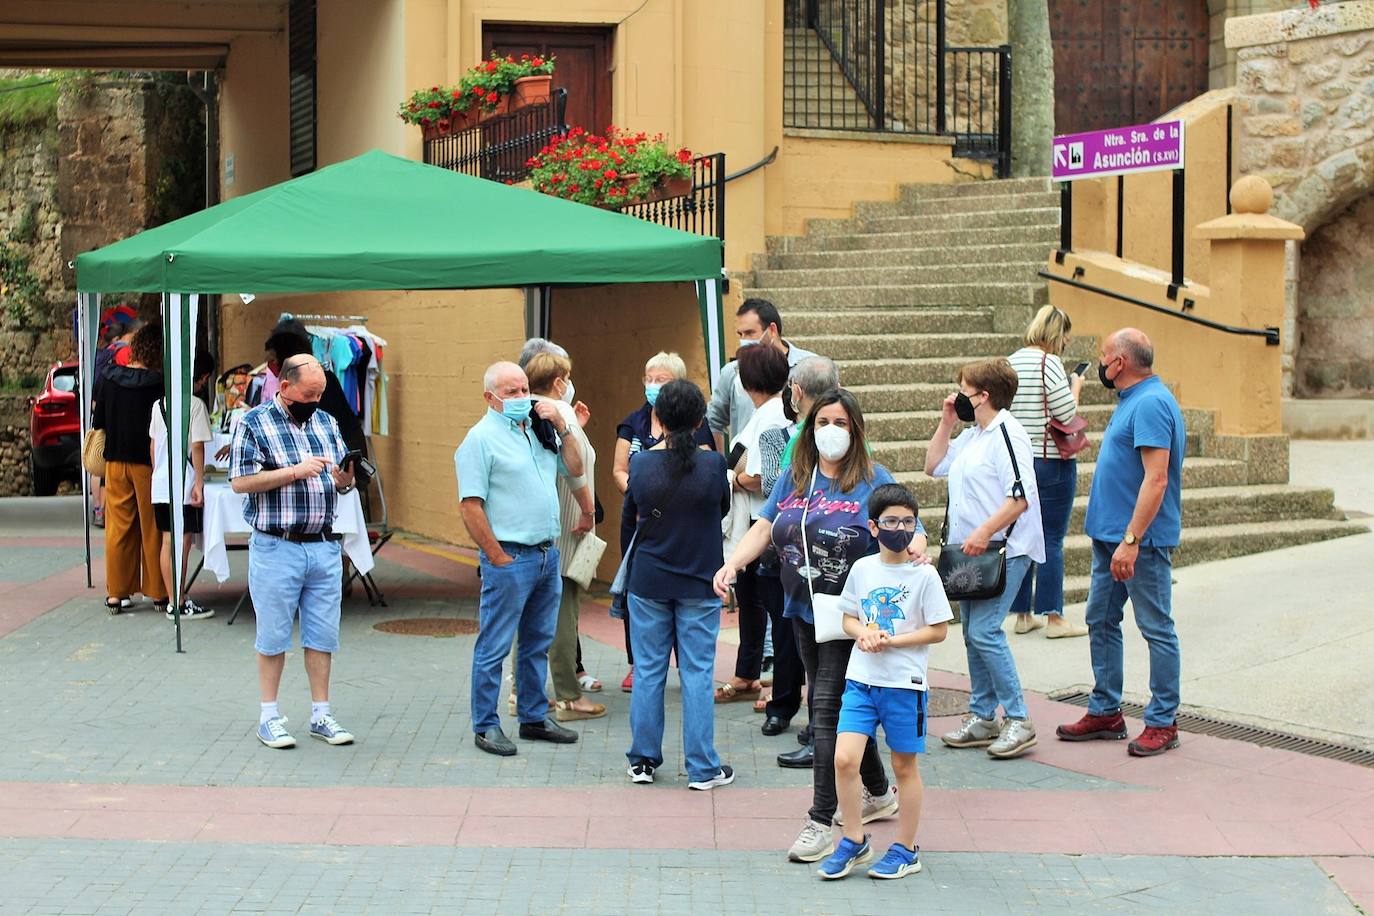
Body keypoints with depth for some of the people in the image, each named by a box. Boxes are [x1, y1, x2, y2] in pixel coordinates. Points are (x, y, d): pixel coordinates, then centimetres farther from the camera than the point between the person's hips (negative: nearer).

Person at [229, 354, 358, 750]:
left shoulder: (326, 423, 13)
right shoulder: (254, 423, -3)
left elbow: (343, 482, 17)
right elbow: (240, 481, -12)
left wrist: (344, 478, -8)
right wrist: (296, 472, -17)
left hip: (324, 547, 5)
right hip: (276, 549, -5)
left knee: (323, 635, 7)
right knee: (273, 636, 3)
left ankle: (321, 714, 15)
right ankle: (269, 717, 12)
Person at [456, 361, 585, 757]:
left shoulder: (537, 429, 13)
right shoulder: (482, 438, -10)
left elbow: (574, 469, 17)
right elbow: (470, 506, -14)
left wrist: (561, 427, 4)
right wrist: (498, 558, -14)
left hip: (548, 554, 8)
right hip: (510, 558, -8)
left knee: (538, 643, 15)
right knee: (494, 647, -1)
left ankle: (534, 717, 25)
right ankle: (486, 727, 6)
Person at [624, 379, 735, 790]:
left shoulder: (640, 463, -9)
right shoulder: (713, 464, -13)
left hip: (647, 582, 2)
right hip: (700, 583, -1)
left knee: (648, 671, 10)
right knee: (698, 674, 3)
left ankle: (643, 761, 16)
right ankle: (702, 768, 6)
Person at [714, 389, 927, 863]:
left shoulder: (874, 481, -7)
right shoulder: (794, 478, 8)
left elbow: (914, 537, -11)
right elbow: (764, 527, 5)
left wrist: (913, 553, -34)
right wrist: (732, 564, -11)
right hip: (804, 612, 6)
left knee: (828, 710, -10)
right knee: (846, 707, 18)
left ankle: (821, 823, -5)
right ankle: (880, 794, 37)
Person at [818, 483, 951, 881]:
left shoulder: (924, 575, -6)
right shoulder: (862, 569, 5)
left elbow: (938, 631, -6)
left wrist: (890, 640, -14)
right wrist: (864, 633, -8)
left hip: (904, 683, -3)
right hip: (861, 679, 3)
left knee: (904, 765, 8)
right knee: (844, 758, -8)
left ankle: (906, 850, 21)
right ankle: (854, 842, 9)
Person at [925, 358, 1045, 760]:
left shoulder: (1007, 435, -14)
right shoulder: (971, 436, 15)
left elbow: (1021, 497, -21)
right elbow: (934, 465, 26)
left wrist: (984, 532, -26)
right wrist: (946, 422, 16)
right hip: (972, 550, 10)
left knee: (984, 630, -16)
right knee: (972, 633, 11)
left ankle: (1018, 719, -10)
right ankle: (982, 717, 19)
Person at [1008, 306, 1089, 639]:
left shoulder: (1011, 362, 9)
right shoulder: (1049, 362, -13)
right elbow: (1067, 414, -16)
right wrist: (1075, 386, 2)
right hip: (1052, 462, -7)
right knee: (1051, 541, -2)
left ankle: (1022, 614, 17)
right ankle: (1054, 618, 1)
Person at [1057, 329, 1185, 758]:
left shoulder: (1151, 404, -18)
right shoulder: (1133, 400, 15)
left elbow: (1156, 479, -25)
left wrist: (1131, 539, -28)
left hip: (1143, 542, -11)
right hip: (1111, 534, 11)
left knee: (1156, 628, -2)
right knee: (1101, 621, 14)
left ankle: (1163, 723, 5)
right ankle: (1105, 712, 23)